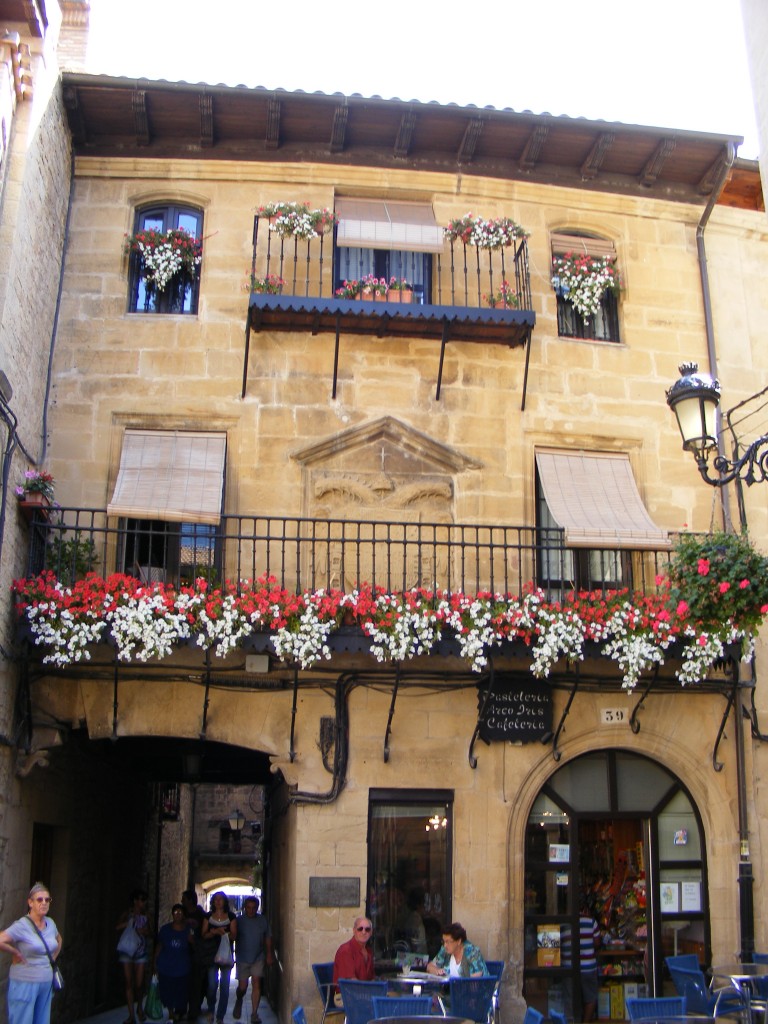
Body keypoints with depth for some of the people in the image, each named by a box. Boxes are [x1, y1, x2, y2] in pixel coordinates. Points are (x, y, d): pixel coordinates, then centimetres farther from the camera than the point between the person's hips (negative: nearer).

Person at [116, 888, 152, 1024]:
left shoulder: (145, 916, 10)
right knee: (129, 983, -2)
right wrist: (129, 921, -25)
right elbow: (117, 927, -12)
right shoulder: (127, 914, 2)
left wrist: (146, 932, -6)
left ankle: (140, 1007, 24)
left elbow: (150, 934, 14)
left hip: (141, 952, 1)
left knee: (139, 983, -3)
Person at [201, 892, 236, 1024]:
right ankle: (211, 1010, 20)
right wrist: (214, 932, -17)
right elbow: (204, 935, 2)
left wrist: (225, 934, -22)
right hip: (211, 953, 0)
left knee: (224, 986, 0)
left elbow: (233, 935, 0)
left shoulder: (231, 916, 4)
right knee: (212, 984, -7)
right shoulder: (208, 916, 7)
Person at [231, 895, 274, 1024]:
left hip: (258, 957, 1)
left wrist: (269, 954, 7)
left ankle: (254, 1013, 1)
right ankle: (239, 1001, 36)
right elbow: (233, 937, -4)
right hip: (242, 958, -1)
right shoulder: (238, 920, -5)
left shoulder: (262, 920, 3)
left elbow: (268, 937, 10)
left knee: (256, 983, -6)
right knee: (242, 986, 3)